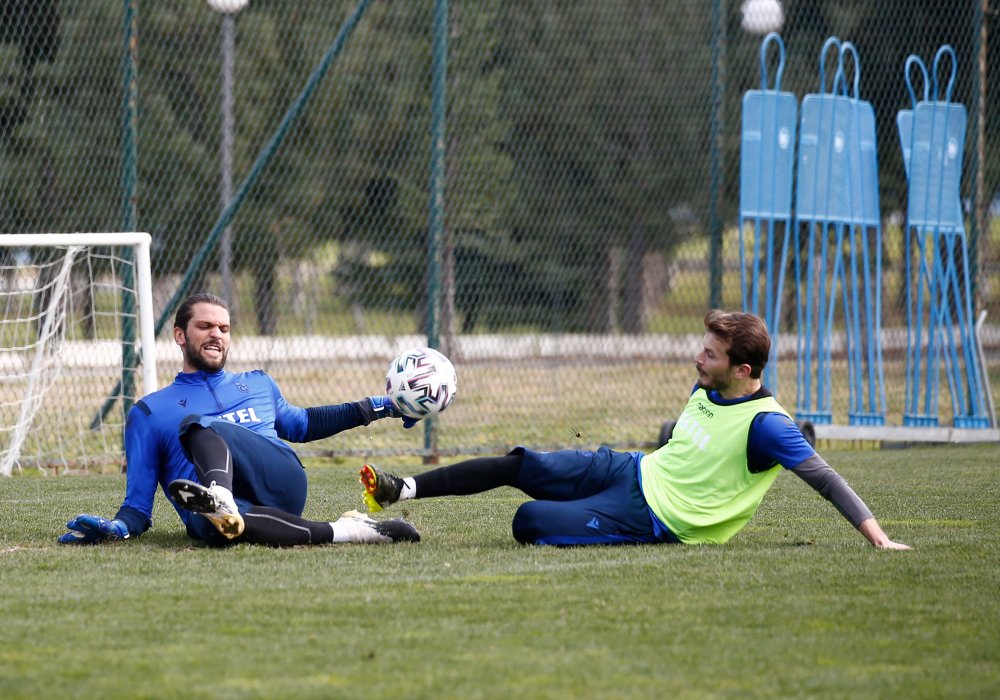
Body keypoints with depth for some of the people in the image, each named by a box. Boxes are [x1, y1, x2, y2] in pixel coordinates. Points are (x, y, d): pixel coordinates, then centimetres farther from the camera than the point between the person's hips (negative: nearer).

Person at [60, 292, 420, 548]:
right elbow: (139, 505, 20)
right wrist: (117, 527, -4)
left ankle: (221, 499, -59)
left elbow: (299, 424, 52)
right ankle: (342, 531, -47)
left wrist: (376, 408, 44)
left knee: (198, 426, -29)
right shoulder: (148, 412, 25)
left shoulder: (258, 384, 34)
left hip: (281, 485, 1)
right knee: (220, 525, -43)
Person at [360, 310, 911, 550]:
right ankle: (400, 491, 5)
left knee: (530, 521, -20)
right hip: (631, 471, 8)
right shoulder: (705, 393, 5)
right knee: (520, 465, -1)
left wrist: (876, 536, -30)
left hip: (651, 519, -8)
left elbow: (823, 477, -24)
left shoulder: (764, 425, -22)